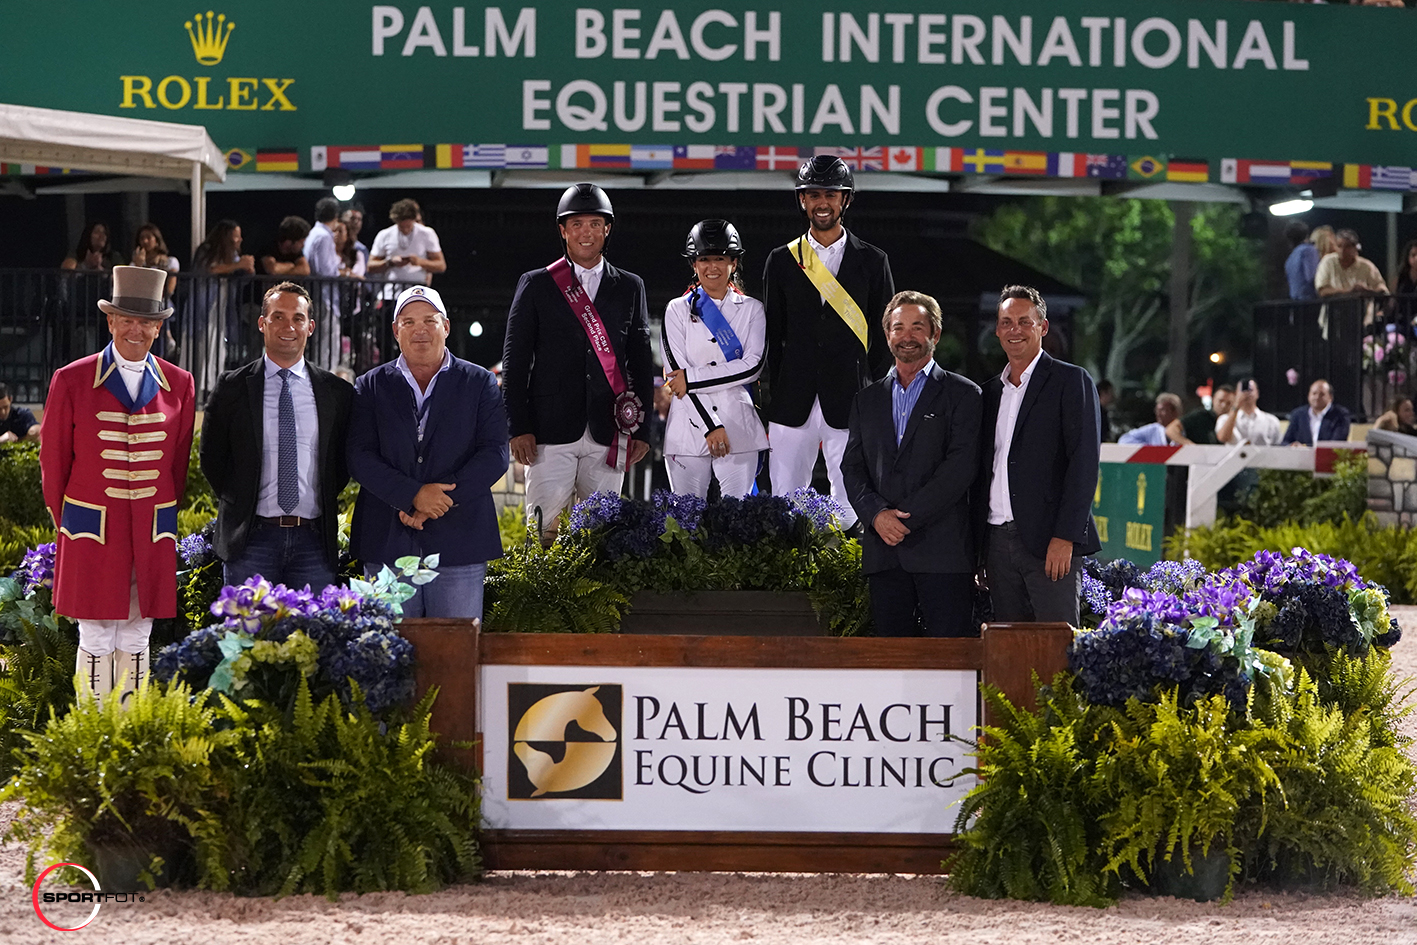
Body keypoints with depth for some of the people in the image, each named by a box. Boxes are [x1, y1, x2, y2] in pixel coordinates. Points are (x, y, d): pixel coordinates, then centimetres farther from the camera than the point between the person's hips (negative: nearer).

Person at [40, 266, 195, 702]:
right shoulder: (71, 381, -2)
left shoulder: (179, 385, 6)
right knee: (96, 641, -2)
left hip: (152, 534, 2)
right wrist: (68, 524, 9)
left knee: (136, 641, 7)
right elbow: (53, 459, 5)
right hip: (94, 530, -2)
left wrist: (164, 522, 13)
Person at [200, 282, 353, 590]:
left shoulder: (336, 392, 8)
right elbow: (212, 458, 9)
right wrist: (240, 504, 2)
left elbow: (345, 460, 14)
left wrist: (325, 504, 3)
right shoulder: (232, 388, 4)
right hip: (252, 538, -1)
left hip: (314, 540, 1)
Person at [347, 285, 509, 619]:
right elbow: (359, 458, 0)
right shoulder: (371, 387, 11)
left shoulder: (480, 383, 9)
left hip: (459, 544, -1)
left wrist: (439, 501, -11)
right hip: (388, 543, 1)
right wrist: (413, 495, -15)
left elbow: (495, 454, -1)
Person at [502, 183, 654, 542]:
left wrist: (642, 429, 7)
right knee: (543, 526, -8)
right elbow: (515, 361, 4)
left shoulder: (630, 288, 13)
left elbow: (641, 361, 14)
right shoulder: (536, 285, 6)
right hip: (550, 431, -2)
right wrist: (518, 427, -4)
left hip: (609, 433, 2)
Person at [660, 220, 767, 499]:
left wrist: (692, 378, -9)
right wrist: (711, 426, -12)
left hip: (738, 428, 0)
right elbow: (676, 371, -2)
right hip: (689, 429, 0)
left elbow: (753, 366, -3)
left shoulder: (752, 309, 11)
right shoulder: (678, 310, 8)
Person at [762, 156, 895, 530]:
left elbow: (885, 337, 8)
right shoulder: (781, 261, 10)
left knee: (850, 506, -3)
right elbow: (771, 337, 11)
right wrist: (773, 398, 4)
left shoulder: (872, 262, 7)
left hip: (851, 403, -1)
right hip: (793, 405, 1)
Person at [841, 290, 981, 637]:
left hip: (942, 552, -4)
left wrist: (909, 516, -13)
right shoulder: (867, 400, 19)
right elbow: (852, 468, 13)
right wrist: (876, 514, -7)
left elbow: (961, 466, -6)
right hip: (883, 550, 4)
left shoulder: (962, 394, 5)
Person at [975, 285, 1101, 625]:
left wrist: (1065, 537, -16)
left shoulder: (1071, 381, 0)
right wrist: (976, 547, 11)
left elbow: (1084, 460, -8)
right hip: (996, 542, 6)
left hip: (1049, 544, -6)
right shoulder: (990, 391, 18)